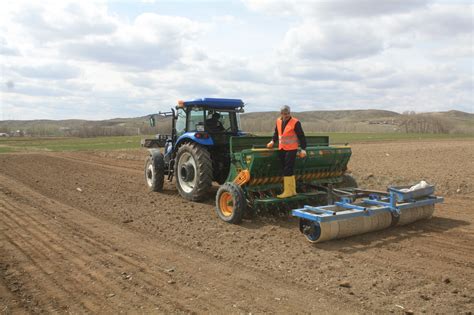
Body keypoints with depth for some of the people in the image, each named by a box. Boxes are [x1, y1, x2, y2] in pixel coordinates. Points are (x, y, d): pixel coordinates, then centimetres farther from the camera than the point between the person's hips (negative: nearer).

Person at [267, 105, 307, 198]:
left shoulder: (295, 123, -10)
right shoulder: (278, 121, 9)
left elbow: (301, 136, -9)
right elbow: (276, 132, 24)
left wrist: (303, 149, -12)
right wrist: (273, 141, 9)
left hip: (291, 149, -7)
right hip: (281, 149, 7)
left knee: (288, 170, -9)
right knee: (287, 170, 11)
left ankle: (288, 191, -5)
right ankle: (292, 190, 20)